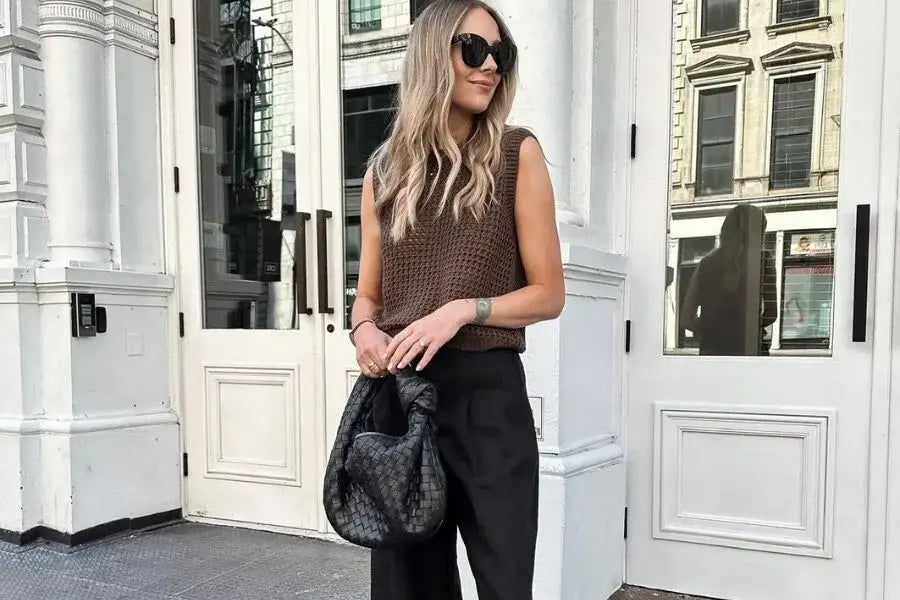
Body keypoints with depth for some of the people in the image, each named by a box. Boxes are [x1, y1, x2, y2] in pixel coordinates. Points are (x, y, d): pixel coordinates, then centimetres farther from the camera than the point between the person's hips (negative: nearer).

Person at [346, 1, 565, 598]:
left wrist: (464, 309, -17)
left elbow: (549, 293, -1)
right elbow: (368, 294, 14)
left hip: (487, 391, -3)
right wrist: (365, 331, -8)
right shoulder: (385, 169, 8)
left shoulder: (516, 153, -1)